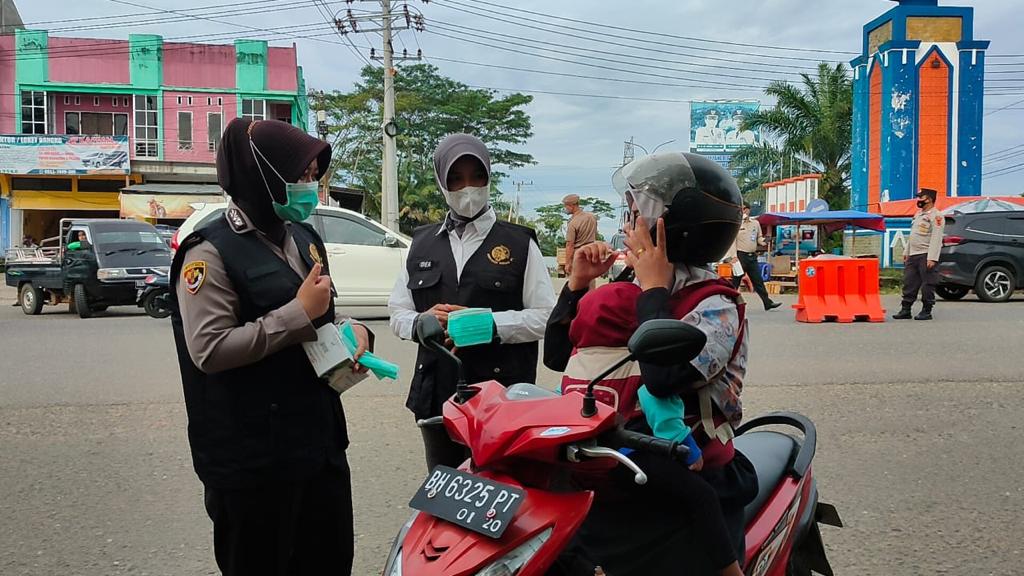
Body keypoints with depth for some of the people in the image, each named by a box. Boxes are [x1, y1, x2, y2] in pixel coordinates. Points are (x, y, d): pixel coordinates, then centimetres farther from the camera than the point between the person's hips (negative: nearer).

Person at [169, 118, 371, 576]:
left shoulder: (305, 238, 13)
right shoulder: (212, 251, -13)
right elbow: (208, 350, -22)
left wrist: (354, 332, 0)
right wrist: (299, 314, -20)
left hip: (319, 439, 8)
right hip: (251, 456, -8)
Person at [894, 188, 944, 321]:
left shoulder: (936, 216, -9)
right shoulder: (918, 214, 19)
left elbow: (936, 239, -16)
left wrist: (932, 258, -23)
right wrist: (906, 252, 20)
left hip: (926, 256, -9)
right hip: (913, 255, 9)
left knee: (927, 285, -4)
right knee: (909, 283, 9)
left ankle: (926, 311, 2)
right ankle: (906, 310, 13)